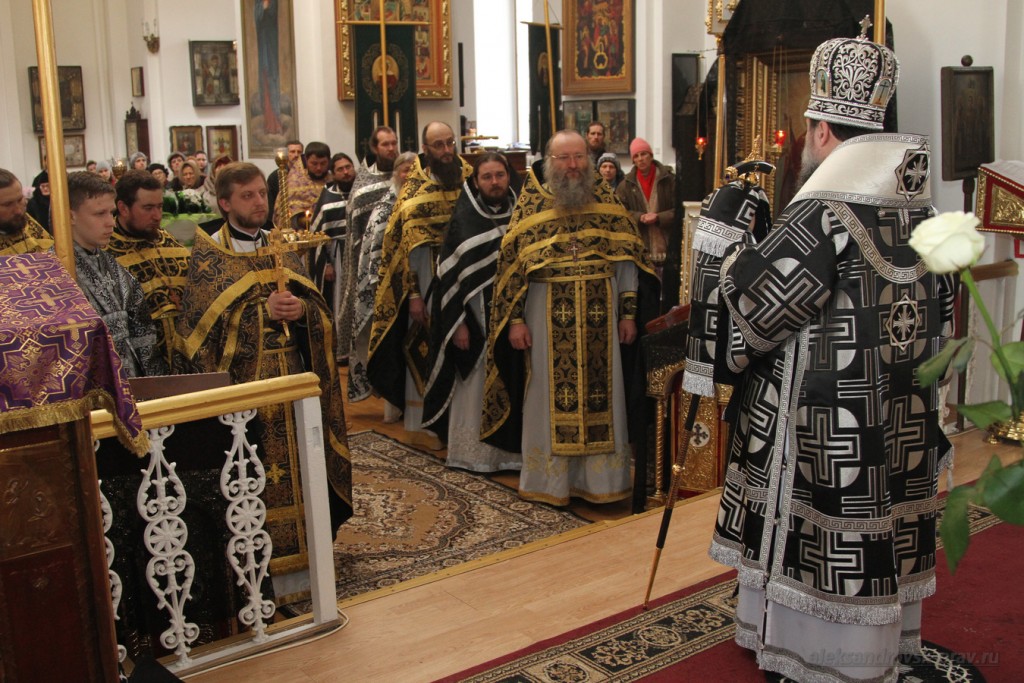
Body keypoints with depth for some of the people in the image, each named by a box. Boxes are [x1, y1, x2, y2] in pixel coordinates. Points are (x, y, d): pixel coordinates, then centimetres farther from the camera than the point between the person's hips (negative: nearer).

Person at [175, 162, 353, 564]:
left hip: (292, 373, 4)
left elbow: (317, 305, 11)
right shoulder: (208, 255, 0)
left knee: (295, 461, 6)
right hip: (242, 376, -4)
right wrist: (264, 311, -18)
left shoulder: (281, 248, 14)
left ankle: (300, 541, 17)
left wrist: (300, 308, -12)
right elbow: (206, 320, -9)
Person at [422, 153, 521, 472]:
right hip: (477, 317, -2)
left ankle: (510, 450, 15)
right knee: (474, 384, 3)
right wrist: (458, 323, -10)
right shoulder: (464, 218, -2)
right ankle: (472, 452, 15)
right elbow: (451, 274, -4)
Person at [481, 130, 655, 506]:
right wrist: (515, 320, -6)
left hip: (600, 317, 2)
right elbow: (511, 264, -2)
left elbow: (627, 259, 5)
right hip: (548, 318, -2)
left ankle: (599, 478, 20)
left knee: (601, 393, 7)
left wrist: (629, 314, 2)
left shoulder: (606, 199, 4)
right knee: (550, 396, 5)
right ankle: (549, 480, 18)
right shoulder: (531, 203, -1)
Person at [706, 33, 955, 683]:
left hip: (826, 432, -7)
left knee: (827, 552, 6)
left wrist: (736, 253, 4)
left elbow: (755, 308, -13)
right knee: (880, 553, 19)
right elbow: (940, 319, 13)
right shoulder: (924, 214, 5)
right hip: (906, 429, 8)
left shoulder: (821, 215, -19)